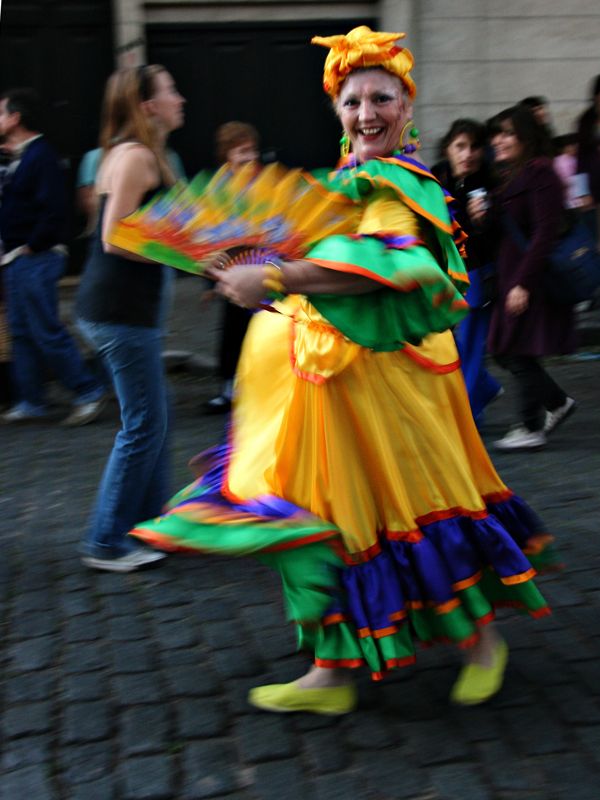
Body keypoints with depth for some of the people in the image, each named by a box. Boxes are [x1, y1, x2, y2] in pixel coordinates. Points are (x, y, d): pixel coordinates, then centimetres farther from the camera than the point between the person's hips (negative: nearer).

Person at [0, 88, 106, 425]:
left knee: (47, 331, -7)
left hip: (36, 259, -10)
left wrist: (32, 246, -16)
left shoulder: (40, 156, -15)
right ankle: (31, 402, 18)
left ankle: (89, 392, 2)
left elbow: (54, 211, -23)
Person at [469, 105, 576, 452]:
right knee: (504, 351, 12)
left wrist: (524, 283, -24)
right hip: (513, 277, 9)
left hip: (534, 279, -9)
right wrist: (484, 218, -2)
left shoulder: (540, 172, -15)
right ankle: (558, 402, 27)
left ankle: (531, 429, 10)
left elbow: (545, 232, -21)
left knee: (521, 353, -3)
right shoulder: (511, 174, 14)